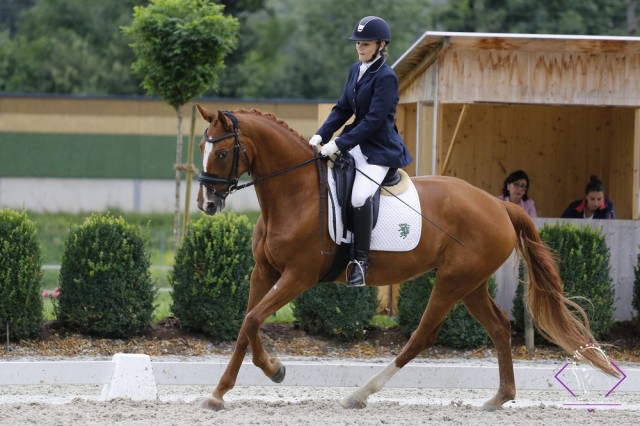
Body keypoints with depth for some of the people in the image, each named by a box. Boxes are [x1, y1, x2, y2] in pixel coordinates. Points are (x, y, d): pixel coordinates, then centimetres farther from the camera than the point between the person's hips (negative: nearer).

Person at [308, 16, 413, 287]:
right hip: (356, 142, 9)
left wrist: (339, 144, -23)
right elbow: (343, 109, 12)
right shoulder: (356, 71, 10)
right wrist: (321, 135, -4)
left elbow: (374, 120, -20)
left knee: (360, 197, -30)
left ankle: (360, 259, -19)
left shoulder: (386, 77, -15)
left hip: (379, 149, -9)